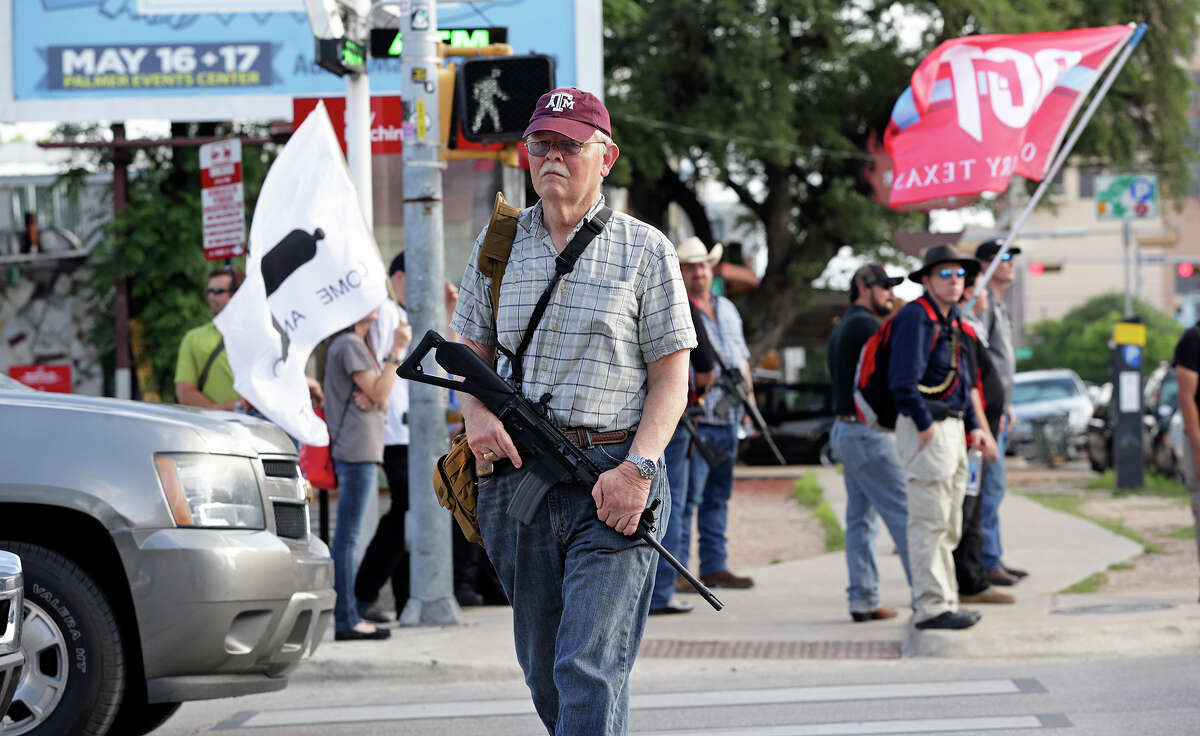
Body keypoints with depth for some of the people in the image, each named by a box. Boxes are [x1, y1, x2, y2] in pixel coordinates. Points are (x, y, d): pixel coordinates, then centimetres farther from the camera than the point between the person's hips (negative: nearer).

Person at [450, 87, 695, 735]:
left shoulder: (645, 251, 2)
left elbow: (671, 376, 0)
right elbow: (471, 349, 18)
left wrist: (638, 468, -14)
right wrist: (477, 414, -4)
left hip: (612, 481, -4)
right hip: (517, 478, 4)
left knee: (590, 672, -14)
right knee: (543, 669, 11)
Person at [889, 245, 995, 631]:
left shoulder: (952, 321, 18)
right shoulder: (915, 317, -13)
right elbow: (904, 379, -21)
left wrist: (972, 426, 17)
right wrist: (925, 424, -19)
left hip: (951, 428, 10)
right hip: (927, 429, -10)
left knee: (949, 525, 15)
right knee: (929, 522, -9)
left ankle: (944, 601, 22)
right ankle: (931, 607, -8)